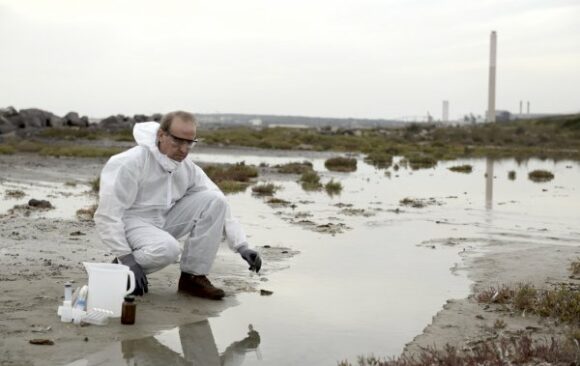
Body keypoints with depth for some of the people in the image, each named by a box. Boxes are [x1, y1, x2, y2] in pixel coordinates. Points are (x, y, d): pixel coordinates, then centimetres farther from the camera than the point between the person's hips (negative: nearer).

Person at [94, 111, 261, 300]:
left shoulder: (189, 169, -3)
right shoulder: (131, 162, -21)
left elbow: (219, 207, -3)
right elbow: (107, 213, -22)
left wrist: (242, 246, -15)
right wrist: (126, 257, -28)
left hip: (165, 220, 6)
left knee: (214, 200, -14)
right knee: (168, 248, -37)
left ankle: (193, 276, -9)